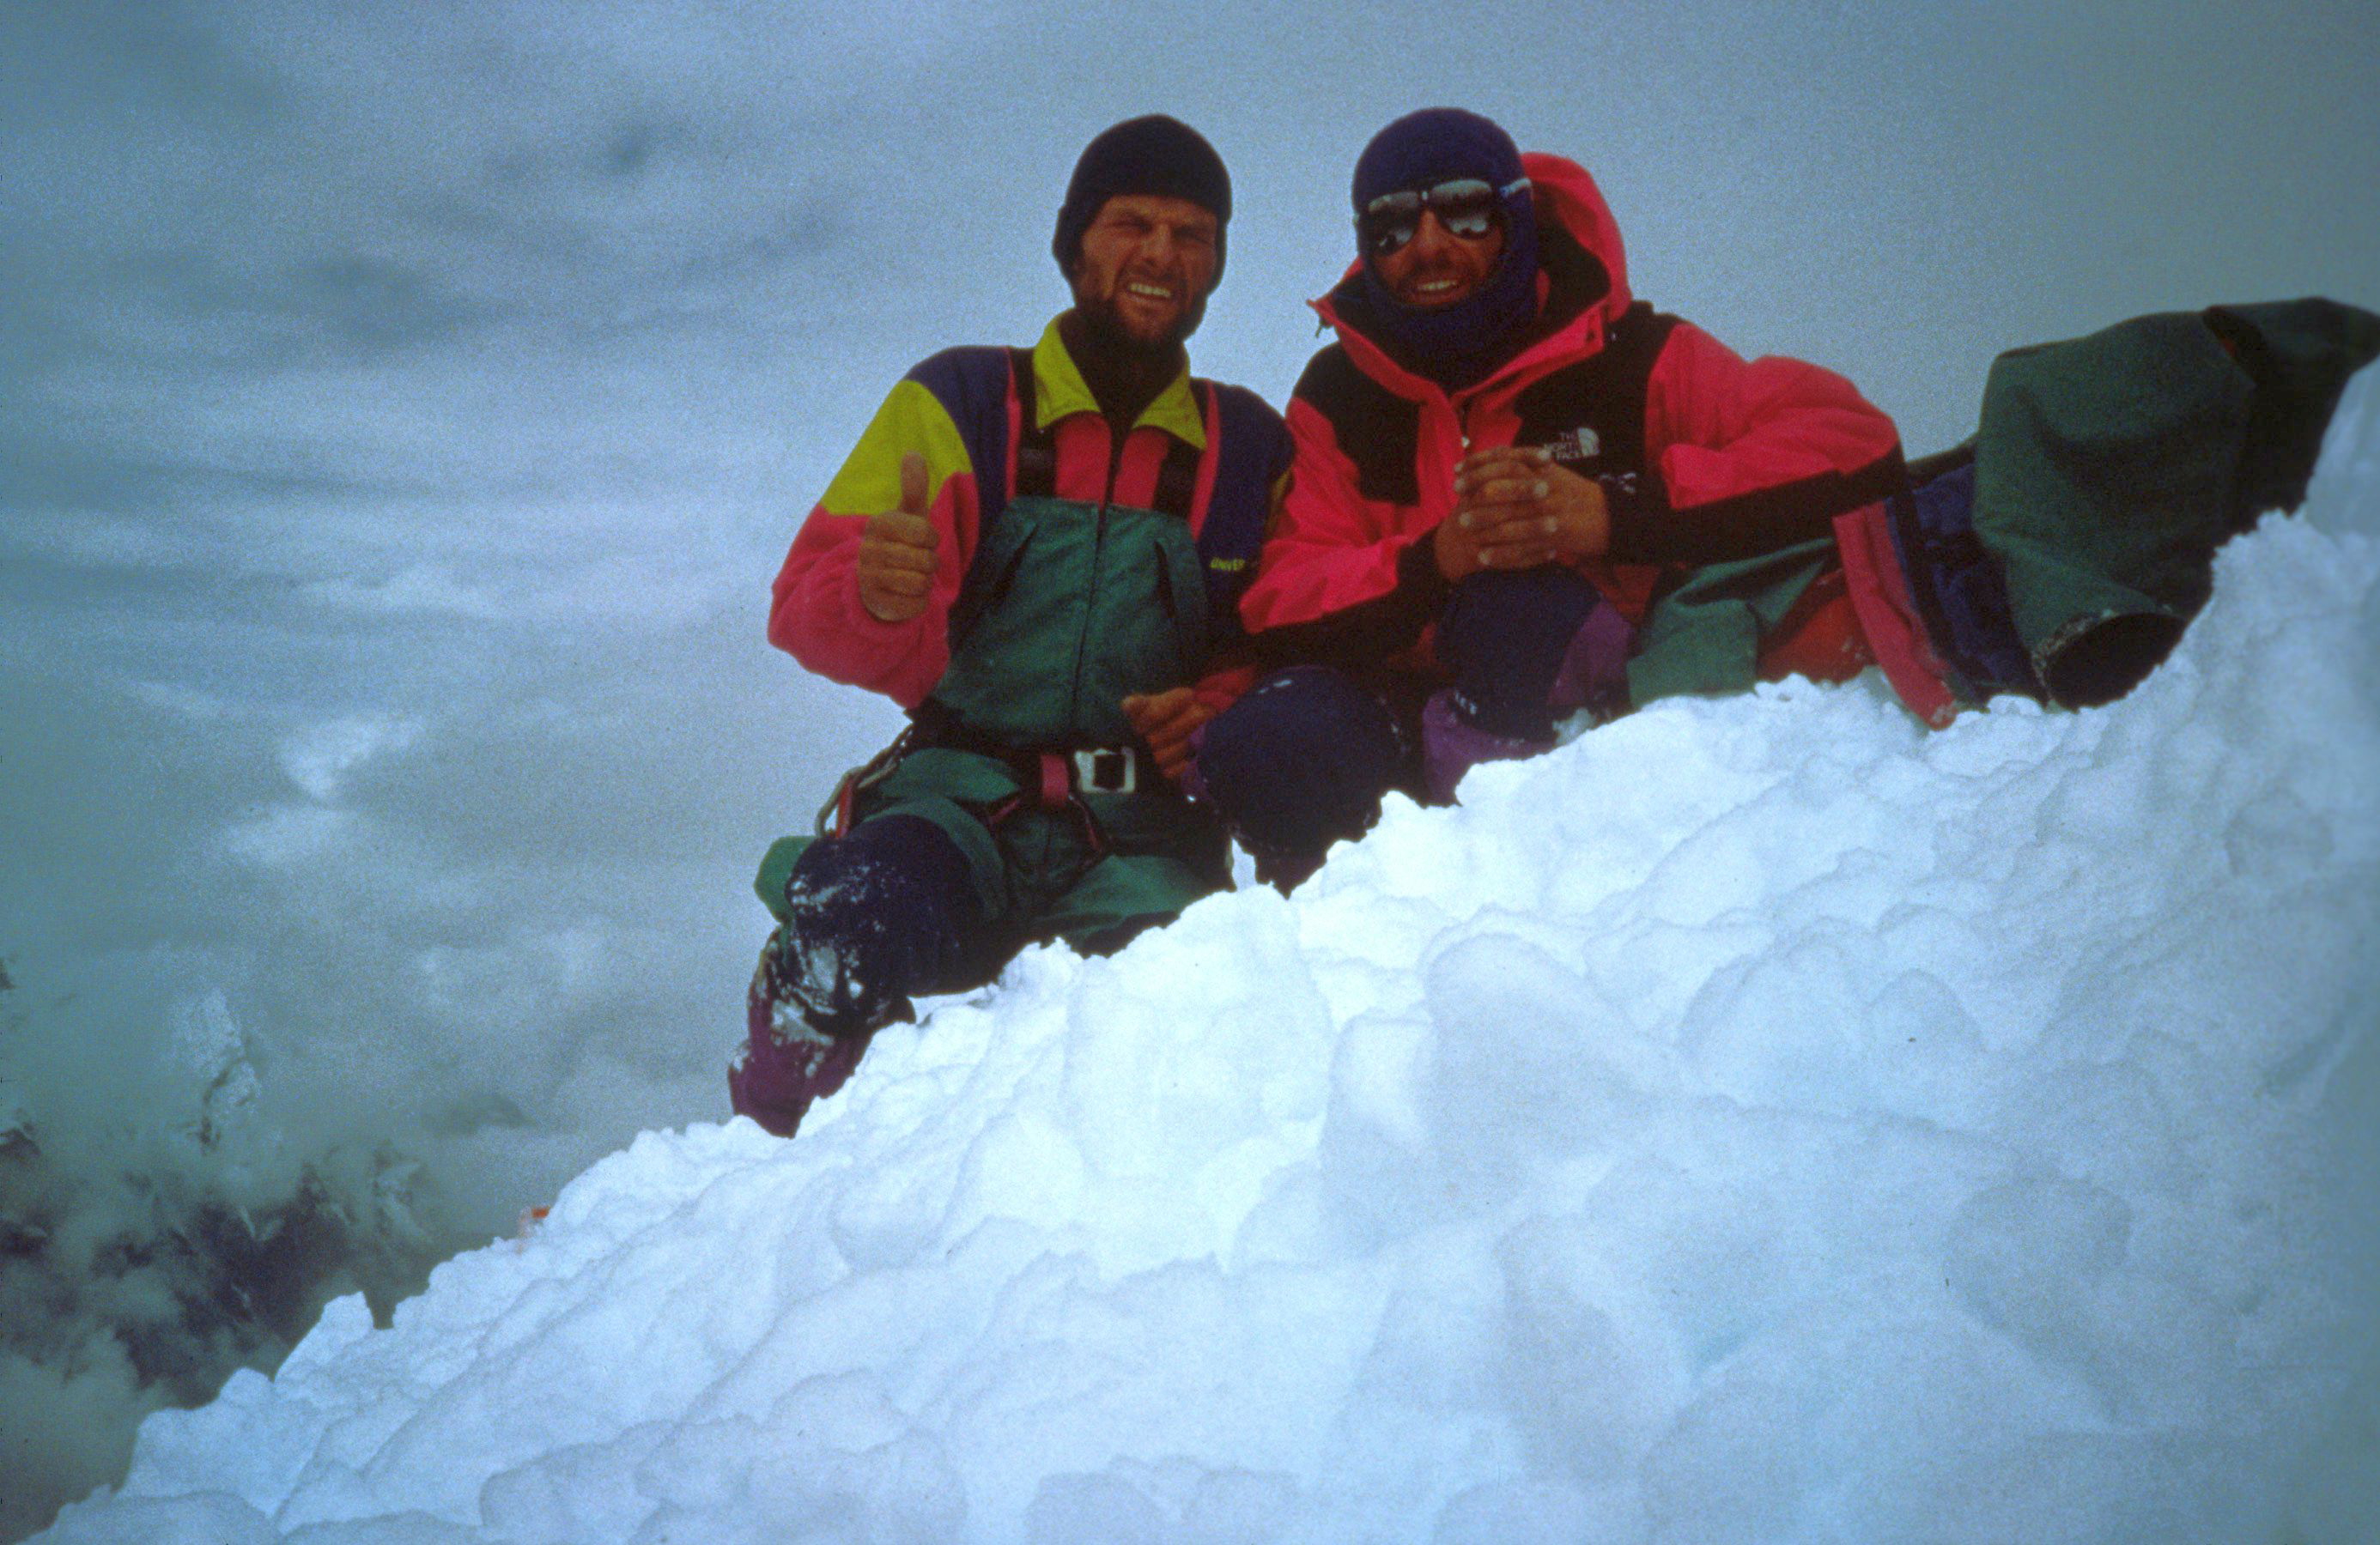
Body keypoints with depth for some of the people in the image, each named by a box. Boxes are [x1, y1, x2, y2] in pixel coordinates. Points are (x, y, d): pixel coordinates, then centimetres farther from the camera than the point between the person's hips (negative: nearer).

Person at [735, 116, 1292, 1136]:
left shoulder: (1252, 449, 13)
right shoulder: (959, 403, 8)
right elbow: (809, 611, 2)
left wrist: (1225, 708, -6)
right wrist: (877, 598, -24)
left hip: (1147, 840, 1)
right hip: (960, 795, -1)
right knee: (848, 931, -33)